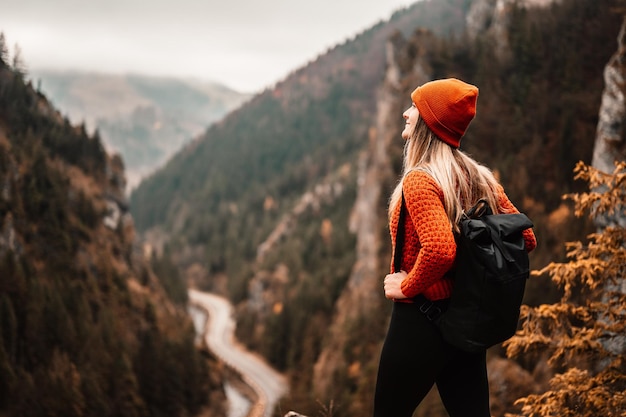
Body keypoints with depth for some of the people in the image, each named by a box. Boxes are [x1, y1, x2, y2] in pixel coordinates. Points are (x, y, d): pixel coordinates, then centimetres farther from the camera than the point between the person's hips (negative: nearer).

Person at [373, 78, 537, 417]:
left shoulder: (419, 179, -18)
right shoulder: (480, 178, 6)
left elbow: (439, 250, -33)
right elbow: (526, 239, 8)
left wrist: (406, 286, -17)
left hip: (420, 320, -8)